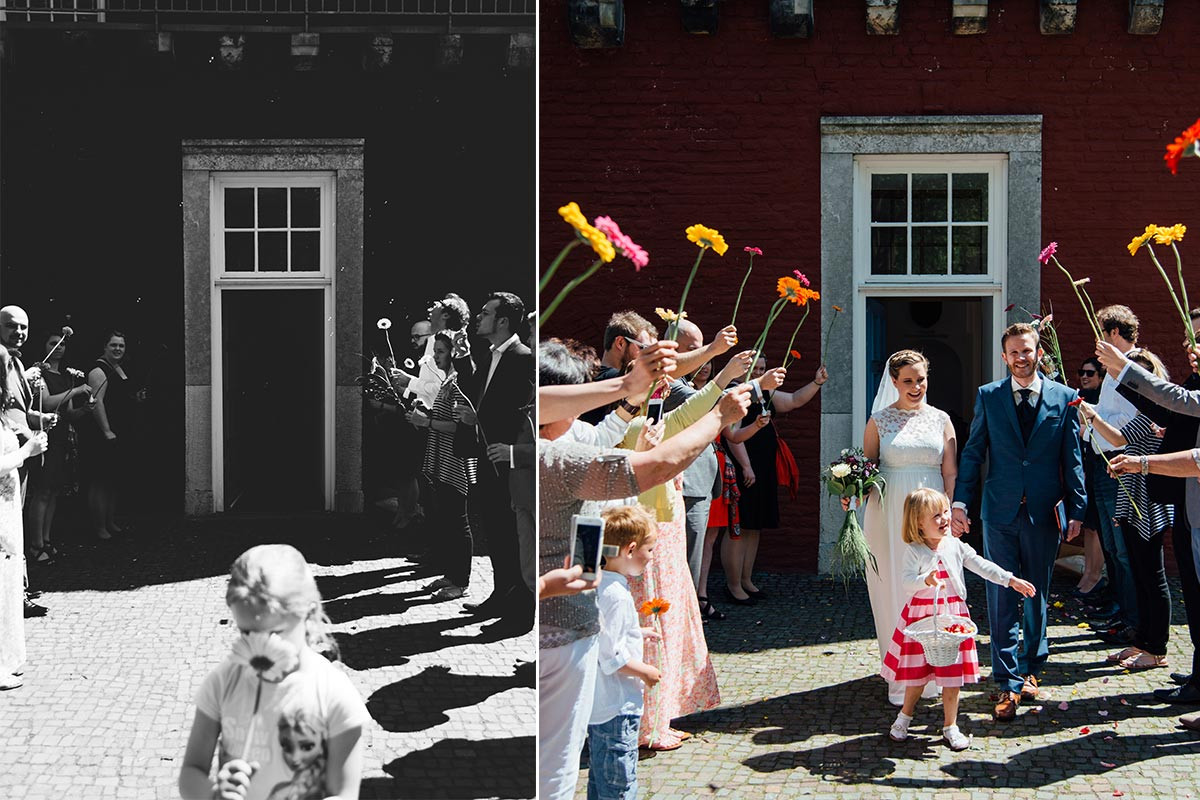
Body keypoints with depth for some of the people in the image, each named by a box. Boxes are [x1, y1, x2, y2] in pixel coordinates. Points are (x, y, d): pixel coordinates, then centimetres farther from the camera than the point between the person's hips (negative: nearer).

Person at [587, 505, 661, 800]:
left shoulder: (598, 585, 6)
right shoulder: (618, 596, -23)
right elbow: (610, 656, -24)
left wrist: (637, 633, 20)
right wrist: (645, 672, -11)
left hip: (596, 701, 10)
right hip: (617, 708, -10)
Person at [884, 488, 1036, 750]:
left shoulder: (956, 546, 3)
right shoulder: (912, 551, -9)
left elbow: (982, 566, 5)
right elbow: (905, 582, -20)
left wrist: (1011, 580, 1)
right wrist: (925, 580, -39)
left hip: (953, 616, 3)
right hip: (921, 617, -3)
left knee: (952, 676, 5)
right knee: (917, 673, 7)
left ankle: (950, 727, 18)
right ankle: (904, 718, 30)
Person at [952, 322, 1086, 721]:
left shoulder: (1064, 397, 3)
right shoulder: (988, 397, 3)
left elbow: (1072, 459, 4)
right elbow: (972, 452, 4)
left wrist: (1076, 509, 2)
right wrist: (960, 502, -3)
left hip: (1044, 512, 1)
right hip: (1000, 512, 0)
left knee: (1037, 595, 12)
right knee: (1001, 598, -2)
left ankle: (1030, 668, 27)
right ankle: (1008, 684, 1)